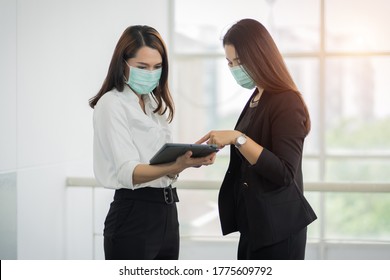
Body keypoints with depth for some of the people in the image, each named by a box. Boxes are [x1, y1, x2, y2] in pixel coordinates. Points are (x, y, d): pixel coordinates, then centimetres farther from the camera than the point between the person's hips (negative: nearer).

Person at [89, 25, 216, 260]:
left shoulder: (156, 103, 15)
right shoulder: (112, 104, -10)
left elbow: (164, 162, 12)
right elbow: (128, 173, -21)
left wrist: (189, 160, -10)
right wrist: (176, 166, -36)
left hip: (166, 212, 8)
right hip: (134, 216, -8)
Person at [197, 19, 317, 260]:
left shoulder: (287, 103, -15)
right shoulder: (256, 99, 12)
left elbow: (284, 173, -22)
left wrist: (237, 138, -25)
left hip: (278, 230, -9)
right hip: (254, 224, 9)